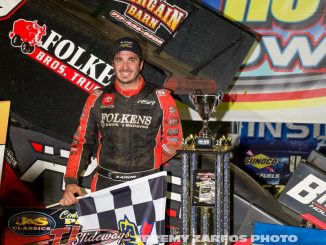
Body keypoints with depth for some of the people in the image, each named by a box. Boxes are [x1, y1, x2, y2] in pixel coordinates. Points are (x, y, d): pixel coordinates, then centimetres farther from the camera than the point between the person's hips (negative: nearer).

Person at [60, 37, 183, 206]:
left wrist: (146, 166, 5)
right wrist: (71, 181, -2)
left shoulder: (161, 99, 0)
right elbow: (82, 141, 8)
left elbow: (173, 140, 7)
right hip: (104, 185, 2)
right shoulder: (97, 99, 7)